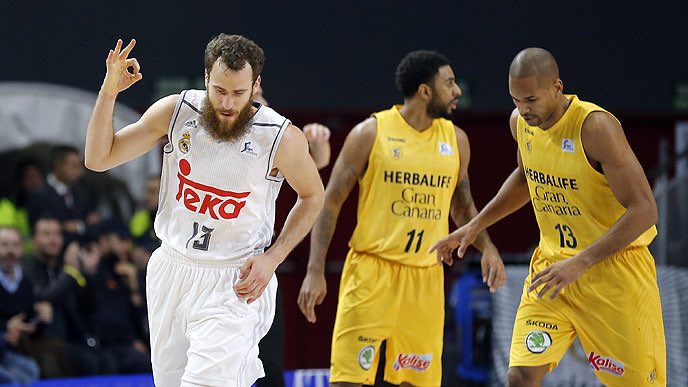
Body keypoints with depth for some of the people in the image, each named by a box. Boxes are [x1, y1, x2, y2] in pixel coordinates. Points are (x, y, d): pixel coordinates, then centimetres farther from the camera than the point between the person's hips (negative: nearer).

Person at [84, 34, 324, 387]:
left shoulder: (282, 138, -14)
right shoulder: (175, 112, -7)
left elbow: (312, 196, 4)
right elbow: (98, 159, -3)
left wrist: (272, 259, -6)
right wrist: (108, 91, -16)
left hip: (234, 284, -4)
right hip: (172, 269, 4)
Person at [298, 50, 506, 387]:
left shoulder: (455, 139, 8)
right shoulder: (370, 133, -6)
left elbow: (462, 206, 21)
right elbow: (330, 201, -3)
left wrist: (487, 248, 2)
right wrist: (315, 271, -10)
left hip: (426, 279, 4)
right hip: (371, 271, -4)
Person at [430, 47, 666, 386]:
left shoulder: (595, 127, -22)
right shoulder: (520, 122, 0)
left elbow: (644, 210, -25)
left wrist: (580, 263, -29)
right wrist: (475, 226, 18)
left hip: (613, 266, -6)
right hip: (552, 263, 6)